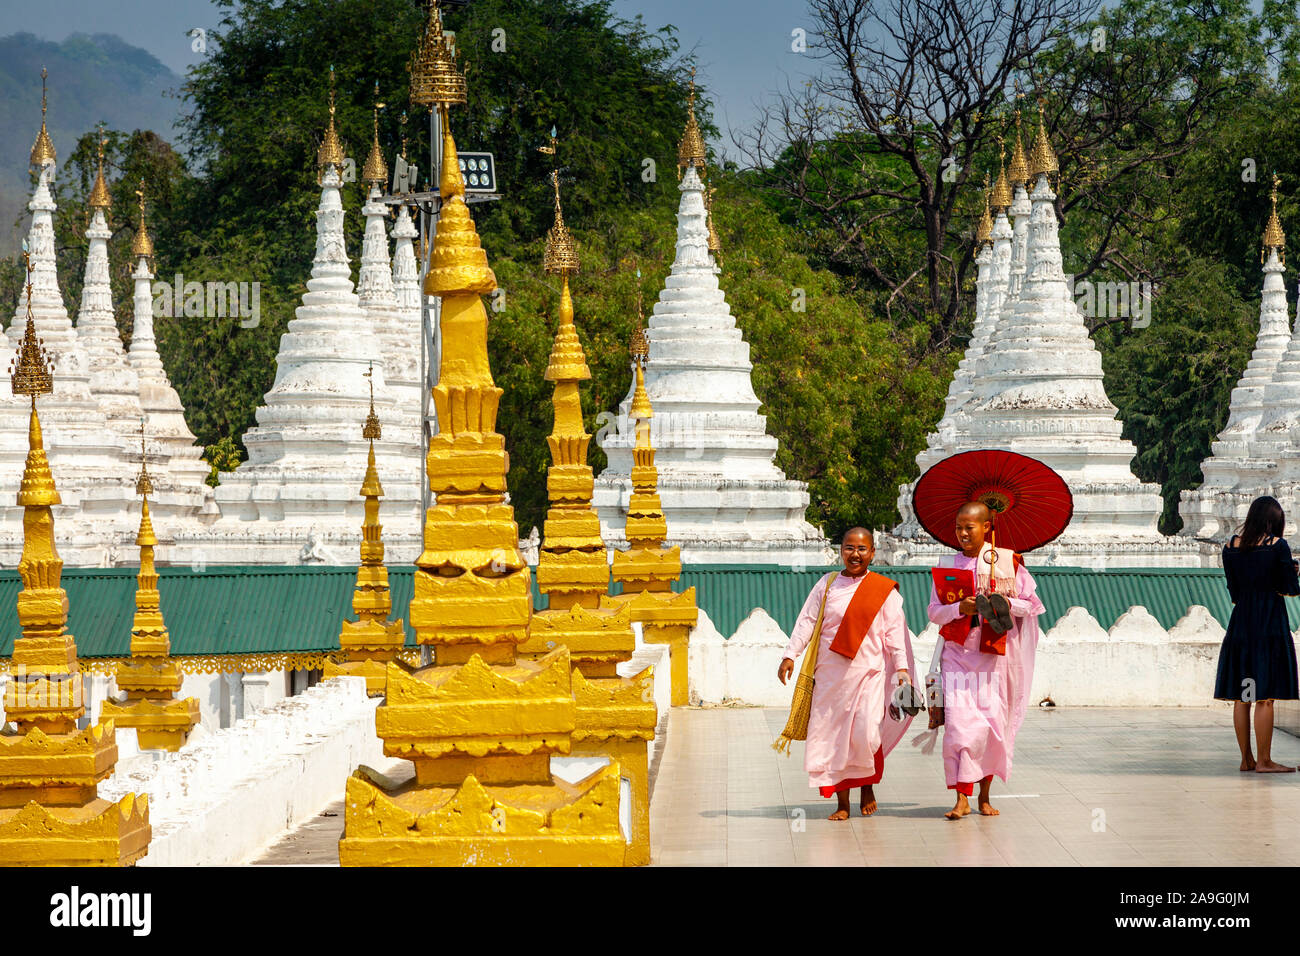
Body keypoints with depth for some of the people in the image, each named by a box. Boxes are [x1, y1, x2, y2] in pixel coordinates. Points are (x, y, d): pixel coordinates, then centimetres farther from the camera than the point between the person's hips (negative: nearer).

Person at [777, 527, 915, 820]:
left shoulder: (885, 590, 5)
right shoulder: (827, 585, 10)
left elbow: (895, 631, 3)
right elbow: (807, 621, 8)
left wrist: (902, 668, -5)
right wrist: (790, 655, -2)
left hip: (869, 672, -2)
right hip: (831, 673, 2)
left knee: (867, 733, -16)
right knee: (832, 734, 0)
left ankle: (868, 786, 11)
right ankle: (842, 802, 8)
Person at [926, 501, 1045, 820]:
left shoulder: (1008, 561, 3)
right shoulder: (948, 565, 7)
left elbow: (1032, 604, 5)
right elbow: (934, 611, 5)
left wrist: (1008, 605, -14)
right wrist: (960, 608, -14)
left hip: (995, 653, 0)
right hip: (958, 653, 0)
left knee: (993, 724, 0)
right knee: (960, 722, -12)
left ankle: (985, 794, 15)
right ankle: (962, 797, -12)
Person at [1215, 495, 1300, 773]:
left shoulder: (1231, 547, 5)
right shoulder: (1277, 545, -8)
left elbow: (1234, 591, 10)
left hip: (1240, 623, 5)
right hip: (1270, 623, -5)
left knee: (1241, 697, 9)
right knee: (1265, 697, -4)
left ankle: (1246, 759, 13)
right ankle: (1264, 761, -4)